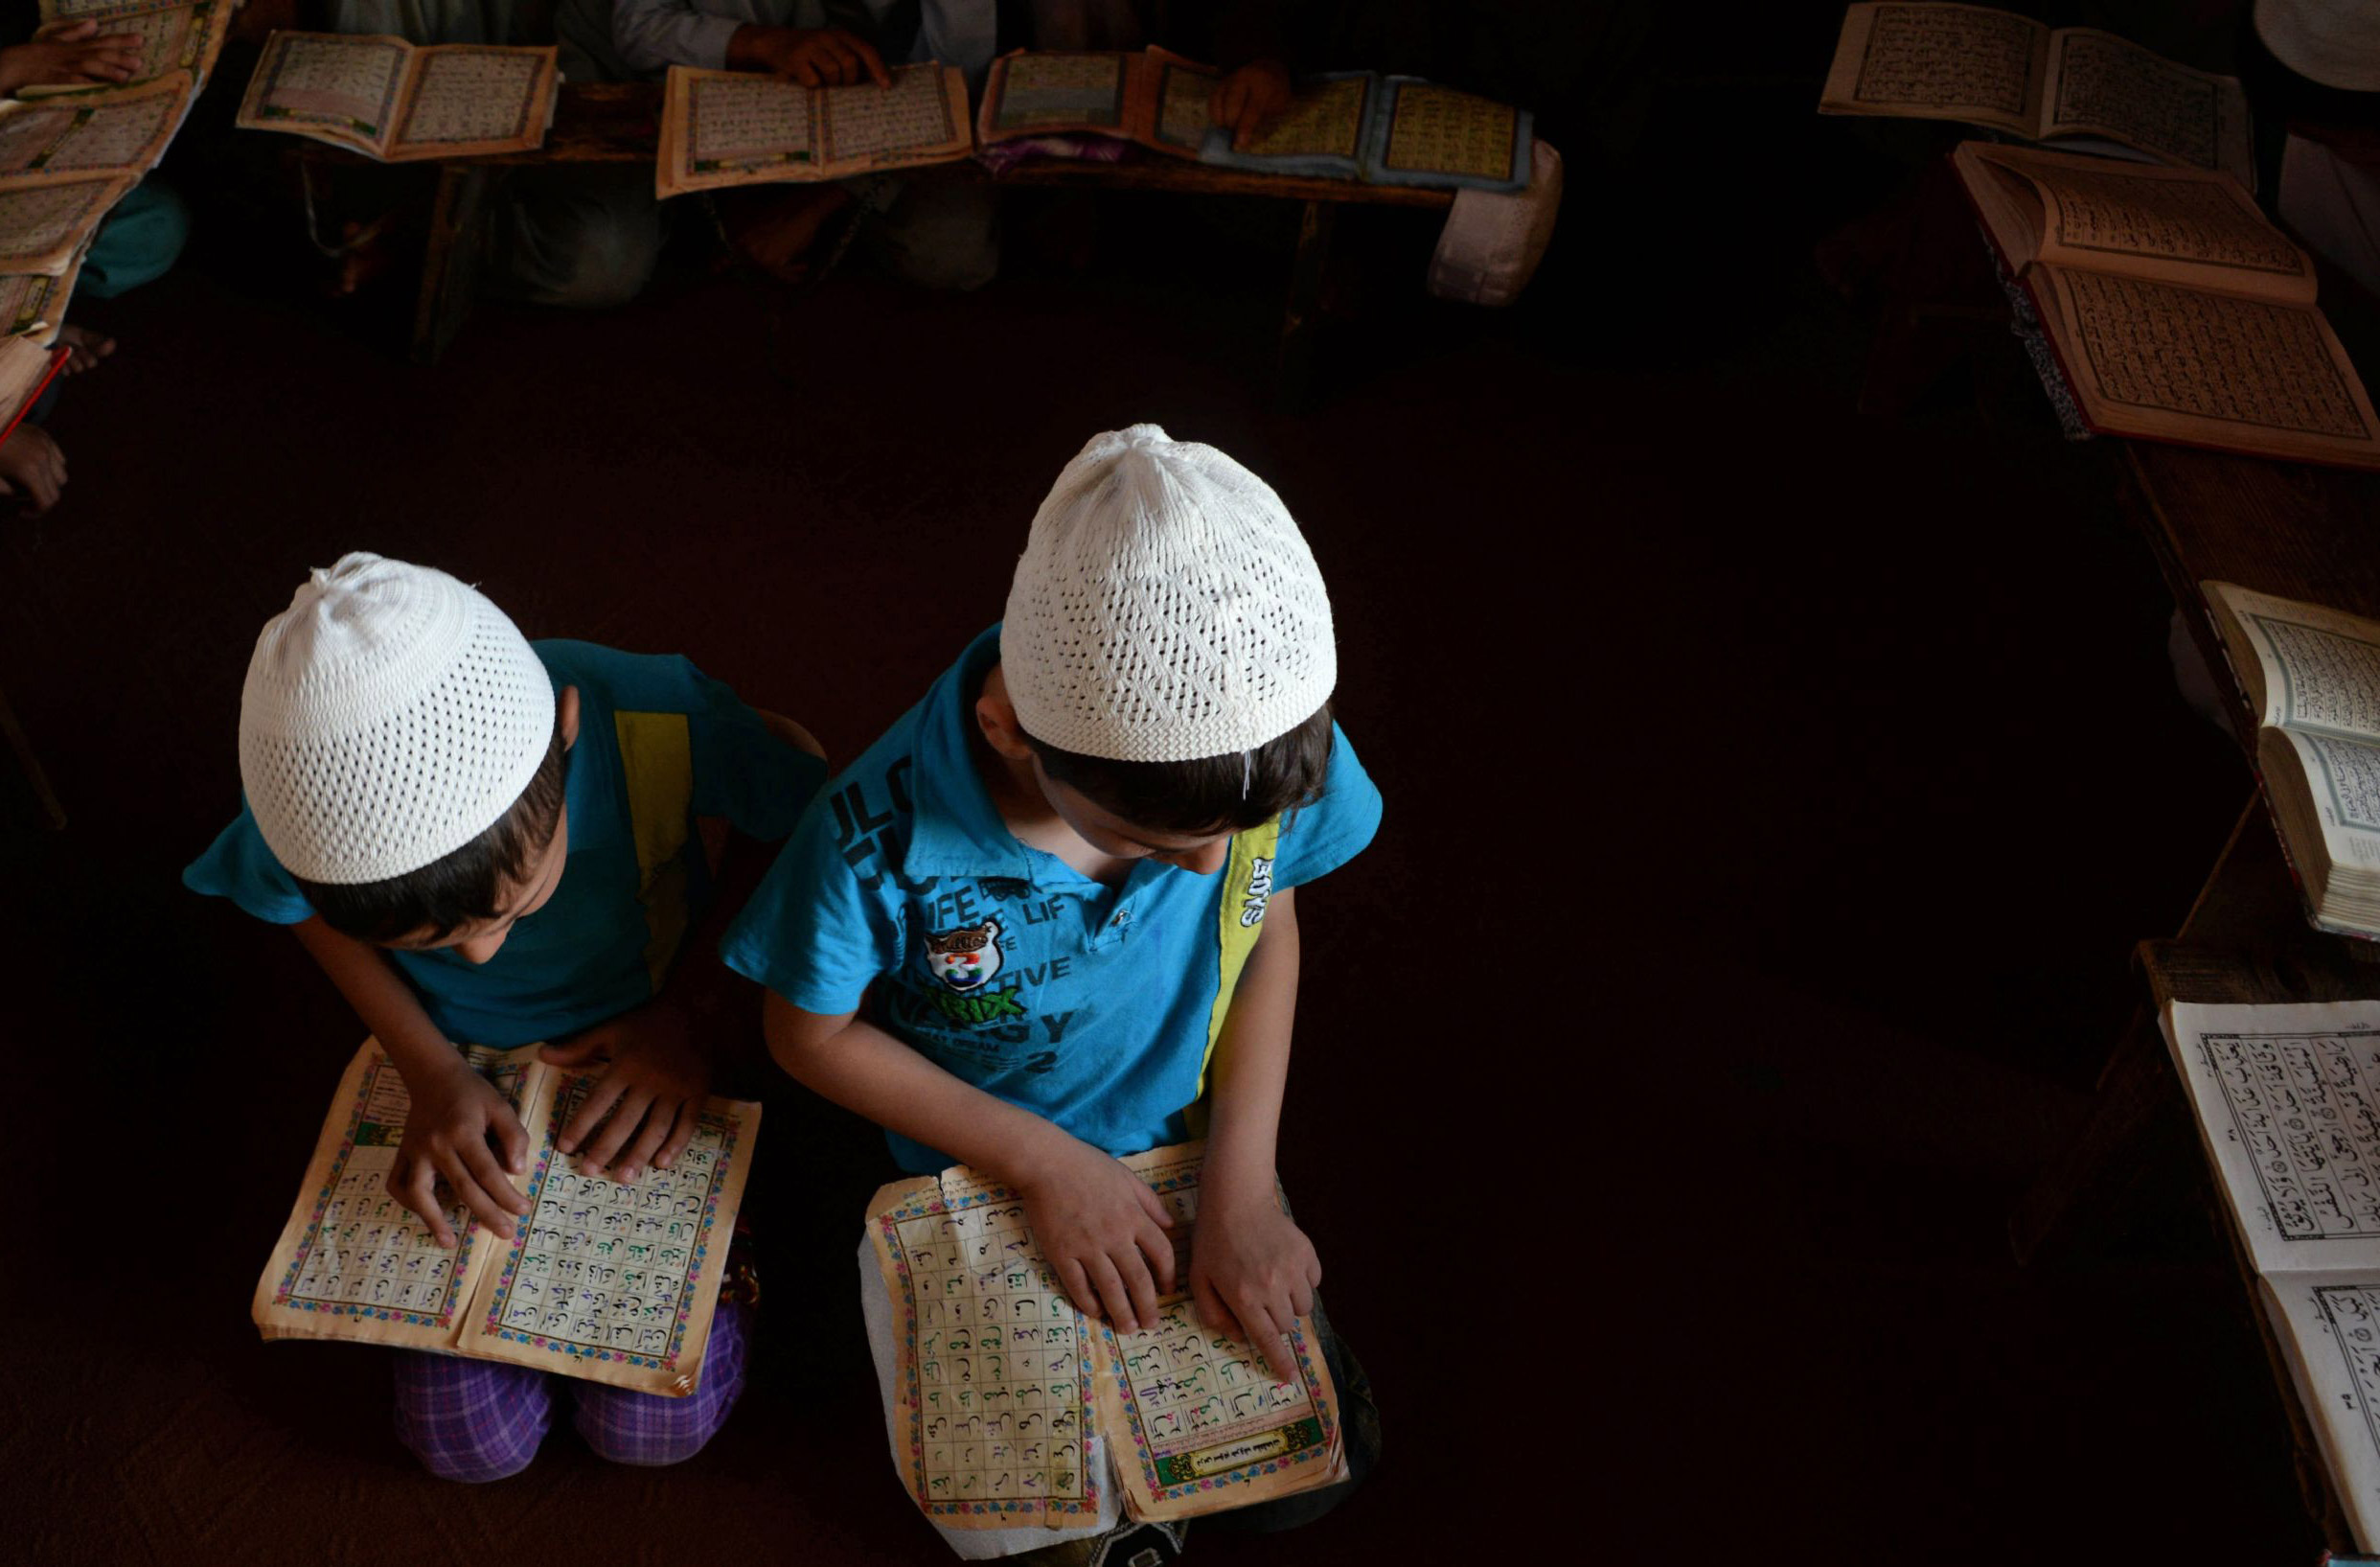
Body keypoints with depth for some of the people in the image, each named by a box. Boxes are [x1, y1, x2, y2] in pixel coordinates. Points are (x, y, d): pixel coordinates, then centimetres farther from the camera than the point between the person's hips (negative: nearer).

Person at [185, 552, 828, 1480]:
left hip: (649, 1051, -1)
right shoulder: (301, 789, -30)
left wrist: (696, 1011, -21)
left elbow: (798, 789, -15)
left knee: (656, 1428, -3)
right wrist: (431, 1074, -18)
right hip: (464, 1058, 2)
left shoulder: (657, 722, -38)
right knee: (473, 1440, 1)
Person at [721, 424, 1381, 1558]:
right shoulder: (883, 838, -36)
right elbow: (809, 1035, -17)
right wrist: (1046, 1164, -19)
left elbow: (1266, 929, -8)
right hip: (959, 1170, -2)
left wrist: (1242, 1189, -14)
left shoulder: (1265, 745, -28)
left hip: (1175, 1143, 3)